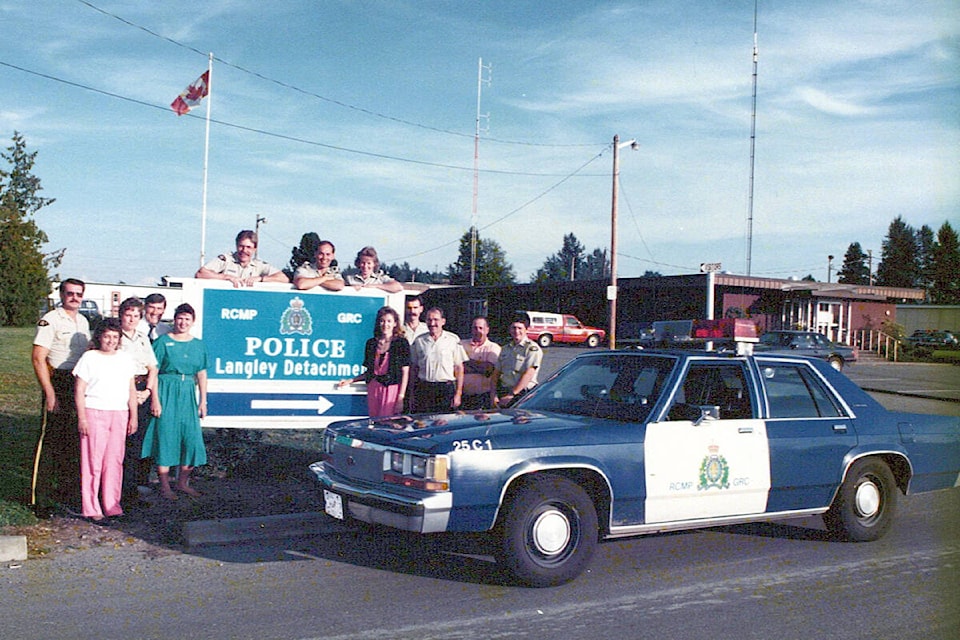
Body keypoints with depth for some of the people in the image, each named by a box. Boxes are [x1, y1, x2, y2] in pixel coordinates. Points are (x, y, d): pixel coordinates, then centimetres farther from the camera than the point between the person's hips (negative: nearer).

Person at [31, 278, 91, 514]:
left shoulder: (83, 322, 14)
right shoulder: (50, 320, -9)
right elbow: (38, 358, -14)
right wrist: (49, 393, -19)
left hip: (81, 386, 7)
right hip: (57, 383, -7)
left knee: (75, 441, 11)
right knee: (50, 440, -4)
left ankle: (69, 492, 22)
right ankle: (42, 497, 4)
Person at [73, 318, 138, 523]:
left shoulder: (125, 359, 13)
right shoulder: (89, 358, 1)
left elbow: (131, 390, 15)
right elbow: (79, 390, -1)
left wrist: (133, 416, 10)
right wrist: (81, 417, -8)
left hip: (120, 414, 4)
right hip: (94, 413, -4)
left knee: (115, 460, 4)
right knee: (93, 460, -3)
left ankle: (112, 505, 12)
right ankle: (91, 508, 4)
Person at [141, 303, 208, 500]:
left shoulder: (198, 345, 11)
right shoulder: (163, 342, -1)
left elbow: (202, 374, 12)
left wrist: (203, 401, 9)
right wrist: (155, 399, -12)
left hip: (188, 394, 4)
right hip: (166, 392, -4)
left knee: (192, 435, 1)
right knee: (166, 434, -3)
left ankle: (183, 482, 15)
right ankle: (164, 485, 4)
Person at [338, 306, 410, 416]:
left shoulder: (401, 343, -2)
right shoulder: (371, 343, 11)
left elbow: (405, 372, -4)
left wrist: (401, 398, -9)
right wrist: (350, 381, 9)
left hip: (392, 388, -4)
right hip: (373, 388, 4)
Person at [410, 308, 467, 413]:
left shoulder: (453, 340, 1)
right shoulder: (419, 341, 8)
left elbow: (459, 368, 3)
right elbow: (414, 368, 12)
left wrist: (458, 393, -2)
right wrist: (414, 393, 7)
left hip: (446, 389, -2)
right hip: (423, 389, 2)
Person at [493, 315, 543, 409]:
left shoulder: (532, 348, -3)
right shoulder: (505, 349, 19)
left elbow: (528, 375, -12)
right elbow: (497, 373, 16)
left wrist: (511, 394, -16)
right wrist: (494, 395, 2)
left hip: (522, 394, -5)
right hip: (503, 392, 5)